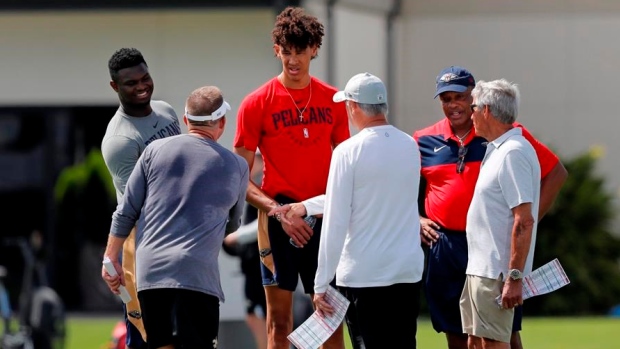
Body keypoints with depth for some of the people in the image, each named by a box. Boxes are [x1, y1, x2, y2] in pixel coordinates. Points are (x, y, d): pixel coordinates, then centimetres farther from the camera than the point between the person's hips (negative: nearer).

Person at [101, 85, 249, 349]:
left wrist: (110, 259, 19)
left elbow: (125, 213, 10)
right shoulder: (237, 167, 9)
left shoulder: (155, 150, 10)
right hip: (196, 274, -3)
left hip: (149, 272, 3)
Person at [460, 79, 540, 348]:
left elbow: (524, 220, -23)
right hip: (481, 267, 10)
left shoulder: (513, 153, -18)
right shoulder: (498, 149, 15)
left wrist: (515, 278, -25)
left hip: (496, 272, -10)